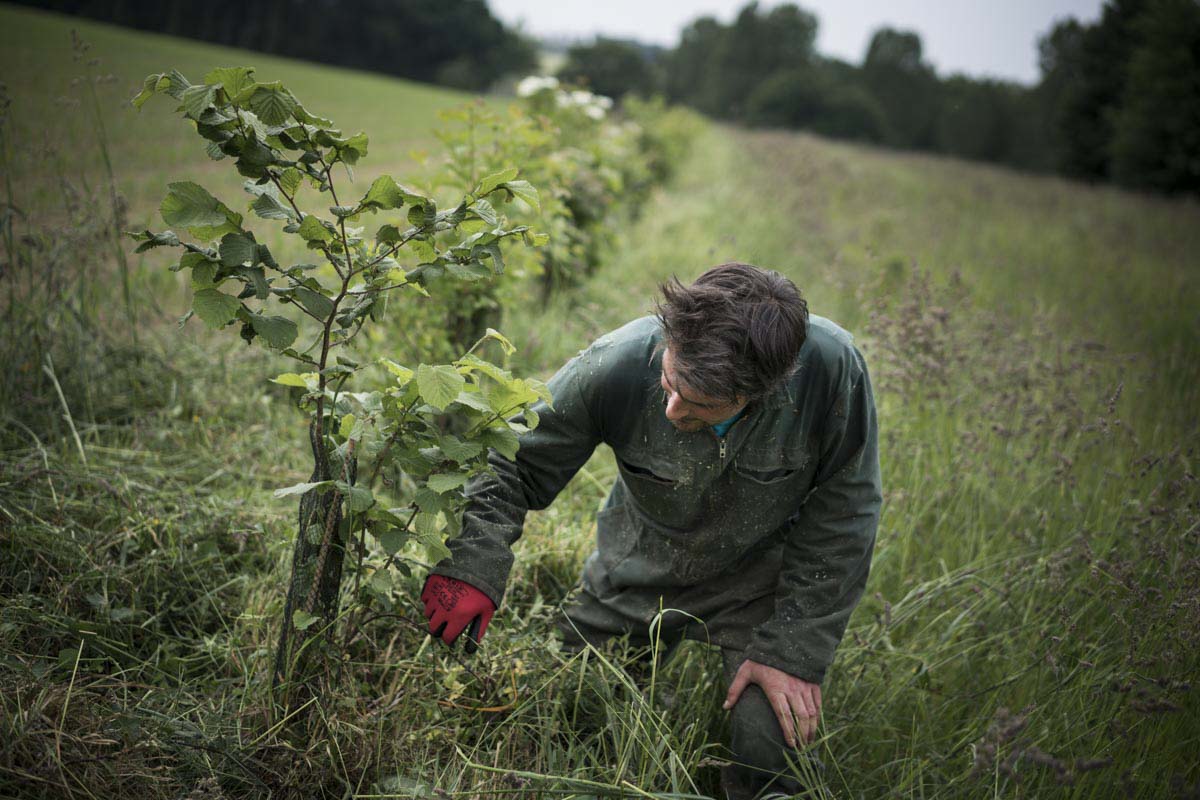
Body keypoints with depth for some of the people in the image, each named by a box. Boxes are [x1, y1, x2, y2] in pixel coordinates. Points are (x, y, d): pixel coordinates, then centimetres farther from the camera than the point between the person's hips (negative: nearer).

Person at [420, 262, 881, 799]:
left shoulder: (832, 368, -33)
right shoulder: (618, 365, -32)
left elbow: (840, 518, -18)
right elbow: (512, 466, -18)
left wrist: (795, 652, -17)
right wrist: (471, 567, -34)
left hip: (758, 582, -1)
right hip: (637, 572, 2)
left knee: (772, 751, -17)